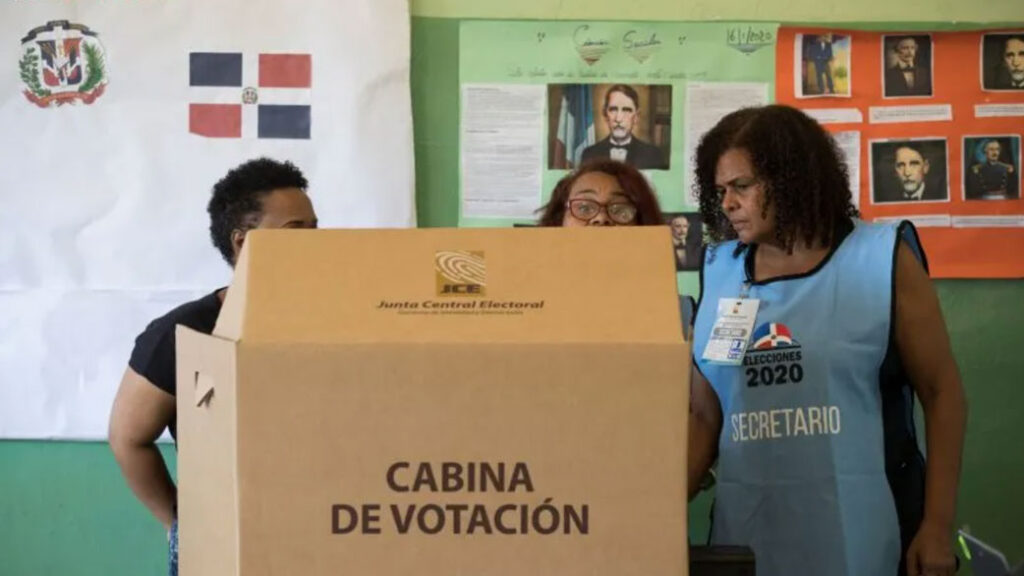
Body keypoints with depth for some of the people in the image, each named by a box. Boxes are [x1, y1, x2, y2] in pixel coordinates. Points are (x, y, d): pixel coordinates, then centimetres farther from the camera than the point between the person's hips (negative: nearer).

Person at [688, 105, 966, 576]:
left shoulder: (881, 260, -1)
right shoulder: (721, 273, 7)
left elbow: (942, 393, -1)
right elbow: (704, 415, 9)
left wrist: (938, 525, -7)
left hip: (862, 528, -3)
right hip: (748, 530, 3)